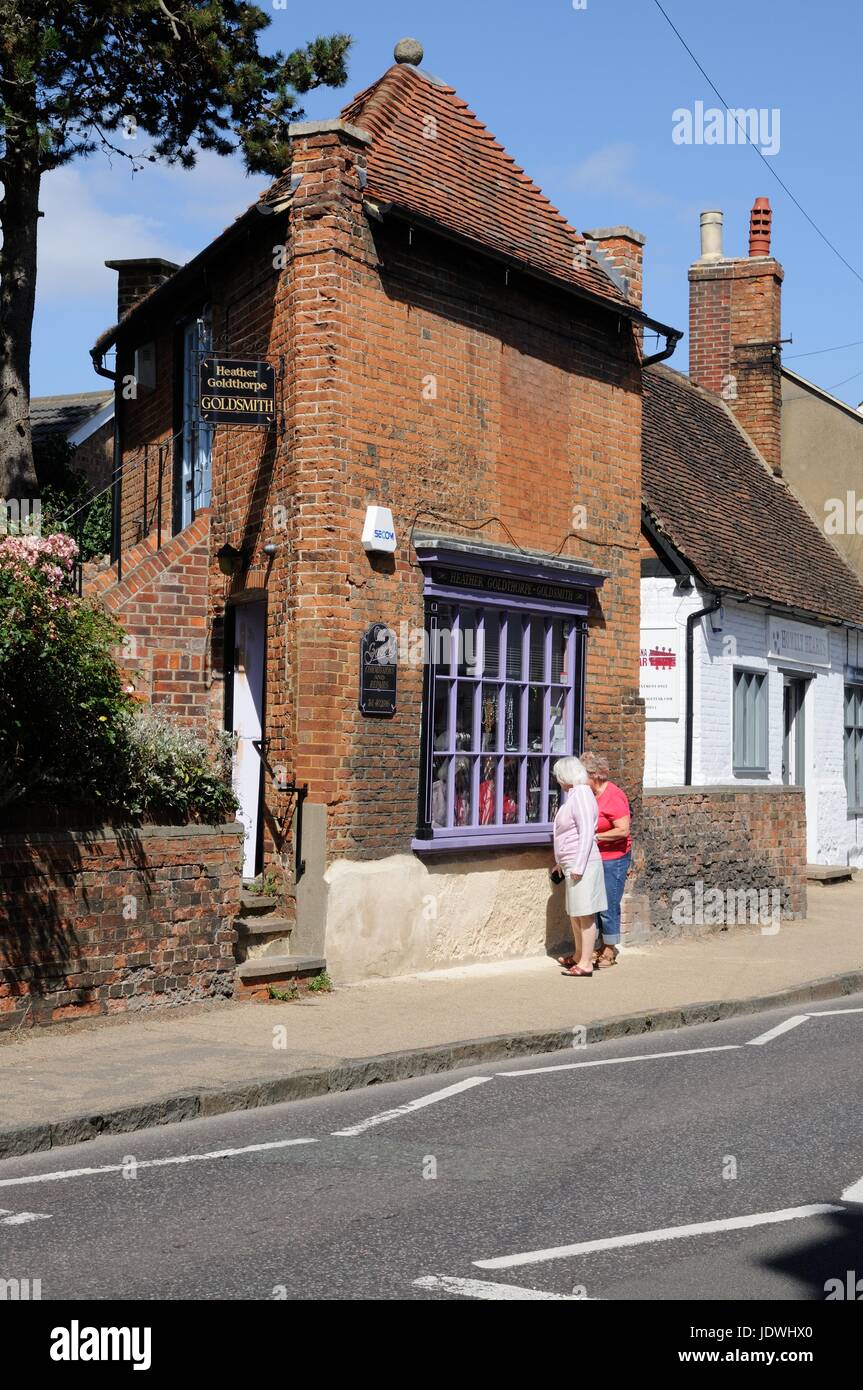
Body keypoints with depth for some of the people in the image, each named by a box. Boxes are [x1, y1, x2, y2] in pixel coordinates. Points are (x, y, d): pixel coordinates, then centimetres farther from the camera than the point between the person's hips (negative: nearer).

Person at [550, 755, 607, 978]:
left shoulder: (581, 795, -15)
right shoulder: (574, 795, 16)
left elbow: (586, 832, -20)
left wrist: (578, 866, -22)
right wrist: (563, 861, 30)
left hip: (582, 863, -11)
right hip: (572, 863, 11)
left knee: (585, 914, -6)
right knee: (574, 912, 19)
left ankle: (586, 964, -3)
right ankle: (578, 956, 31)